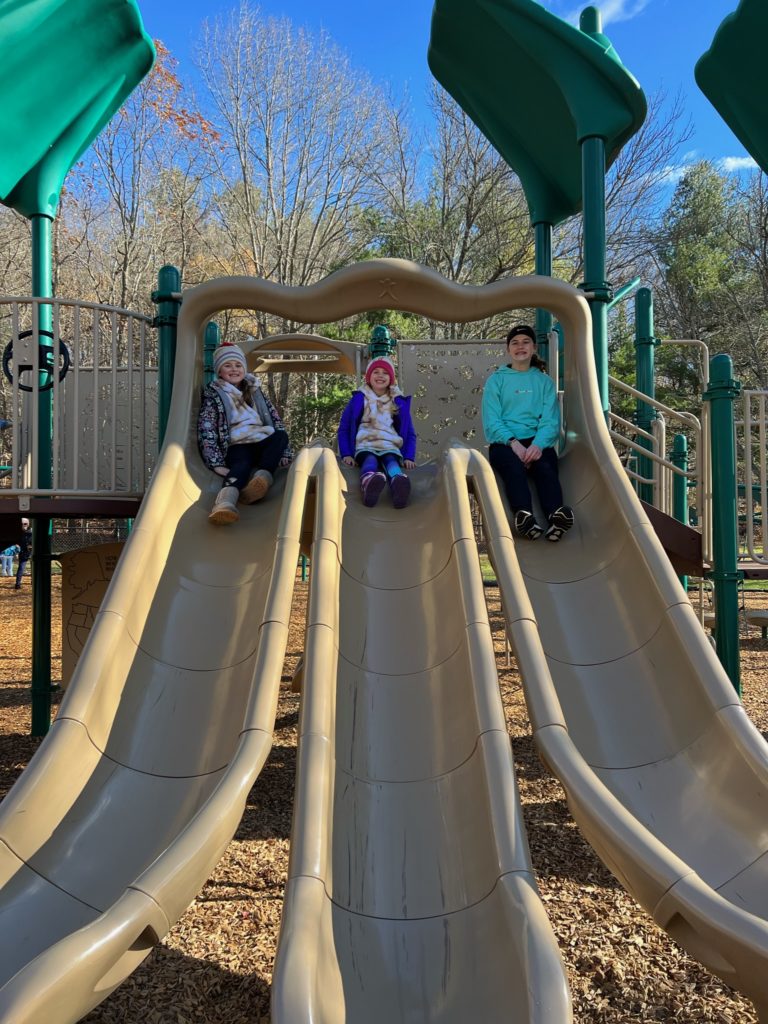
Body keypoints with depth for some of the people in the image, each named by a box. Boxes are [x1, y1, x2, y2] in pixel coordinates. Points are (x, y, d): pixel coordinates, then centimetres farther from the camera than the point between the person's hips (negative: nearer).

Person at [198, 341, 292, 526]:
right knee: (242, 465, -38)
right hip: (237, 447, -4)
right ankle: (225, 502, -70)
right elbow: (206, 433, -2)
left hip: (264, 444, 5)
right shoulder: (213, 395, 9)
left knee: (281, 435, -27)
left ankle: (262, 476, -52)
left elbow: (275, 420, 19)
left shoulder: (255, 391, 23)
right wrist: (217, 464, -16)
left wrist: (283, 452, 6)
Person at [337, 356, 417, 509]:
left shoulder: (399, 402, 17)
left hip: (390, 447, 1)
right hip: (365, 446, -1)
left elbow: (410, 433, 19)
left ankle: (399, 486, -72)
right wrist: (346, 454, -4)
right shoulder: (359, 399, 12)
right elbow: (343, 429, 11)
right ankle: (369, 484, -74)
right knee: (370, 461, -37)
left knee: (391, 461, -35)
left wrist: (409, 457, 1)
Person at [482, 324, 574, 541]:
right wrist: (513, 442, -17)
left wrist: (538, 444, -17)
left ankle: (556, 517, -55)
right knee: (515, 466, -35)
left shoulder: (544, 381, 17)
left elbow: (551, 420, 4)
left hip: (537, 442, 2)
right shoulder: (496, 380, 13)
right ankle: (523, 516, -58)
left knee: (546, 467, -31)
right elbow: (491, 421, 1)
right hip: (504, 443, -1)